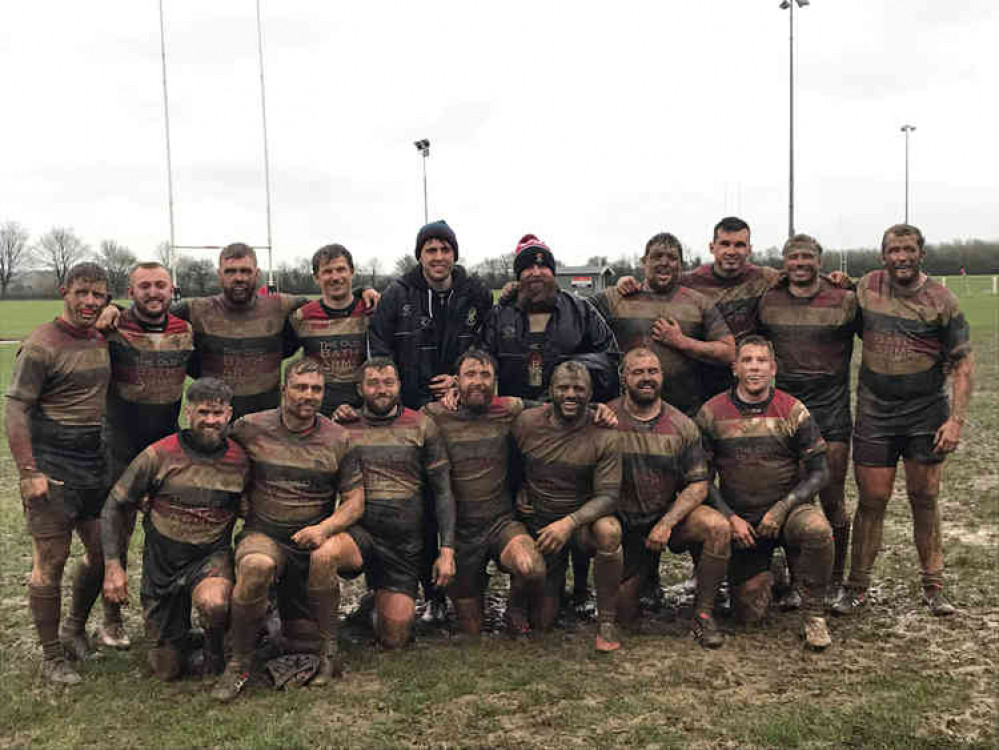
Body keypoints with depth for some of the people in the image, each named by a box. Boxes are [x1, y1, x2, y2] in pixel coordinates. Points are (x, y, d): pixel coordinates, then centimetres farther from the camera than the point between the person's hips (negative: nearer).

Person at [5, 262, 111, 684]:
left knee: (102, 551, 14)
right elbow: (15, 408, -14)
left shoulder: (101, 340, 10)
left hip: (94, 463, 7)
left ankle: (74, 631, 35)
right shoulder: (41, 345, -12)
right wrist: (28, 472, -20)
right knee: (50, 562, -1)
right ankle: (52, 658, 12)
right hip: (52, 466, -7)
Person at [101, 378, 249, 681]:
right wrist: (112, 565, -12)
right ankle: (177, 641, 40)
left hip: (212, 556, 0)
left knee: (213, 604, -36)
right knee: (167, 670, 3)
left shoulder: (240, 461, -5)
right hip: (162, 562, 1)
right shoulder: (159, 456, -10)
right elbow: (114, 507, -3)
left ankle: (215, 647, -1)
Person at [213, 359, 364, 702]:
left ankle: (328, 649, -13)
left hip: (314, 534, 1)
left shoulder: (338, 438, 3)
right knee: (257, 565, -34)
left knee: (325, 556, -33)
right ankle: (239, 662, -15)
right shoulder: (250, 428, 1)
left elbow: (355, 501, 3)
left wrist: (324, 528, -14)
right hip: (264, 533, -1)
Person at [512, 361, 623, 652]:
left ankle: (607, 621, -19)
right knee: (542, 622, 1)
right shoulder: (527, 423, -7)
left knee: (608, 530, -39)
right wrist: (518, 491, -3)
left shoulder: (604, 437, -13)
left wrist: (569, 522, -32)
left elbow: (608, 496, -18)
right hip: (538, 524, 2)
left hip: (582, 520, -2)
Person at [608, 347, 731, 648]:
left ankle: (703, 614, -11)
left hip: (670, 514, 1)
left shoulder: (682, 426, -3)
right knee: (623, 616, -6)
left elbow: (698, 486, -5)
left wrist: (666, 523, -18)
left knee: (718, 527, -29)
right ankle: (640, 575, 30)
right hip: (623, 523, -1)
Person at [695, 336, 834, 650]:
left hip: (789, 508, 0)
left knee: (817, 529, -36)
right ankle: (768, 574, 32)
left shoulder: (793, 411, -4)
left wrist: (781, 509, -15)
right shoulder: (712, 413, -3)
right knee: (749, 613, -5)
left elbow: (818, 473, -3)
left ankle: (812, 614, -13)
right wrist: (730, 518, -11)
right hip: (739, 519, 1)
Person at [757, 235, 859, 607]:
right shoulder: (767, 302, 7)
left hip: (831, 412, -2)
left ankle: (836, 582, 19)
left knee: (832, 502, 2)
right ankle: (795, 582, 17)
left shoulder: (844, 301, 0)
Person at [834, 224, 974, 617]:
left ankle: (933, 587, 21)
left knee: (924, 499, 7)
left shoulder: (940, 300, -6)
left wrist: (956, 419, -12)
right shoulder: (867, 287, 1)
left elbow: (963, 363, -5)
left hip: (926, 413, -1)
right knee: (871, 501, 3)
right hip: (875, 412, 1)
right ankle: (857, 587, 13)